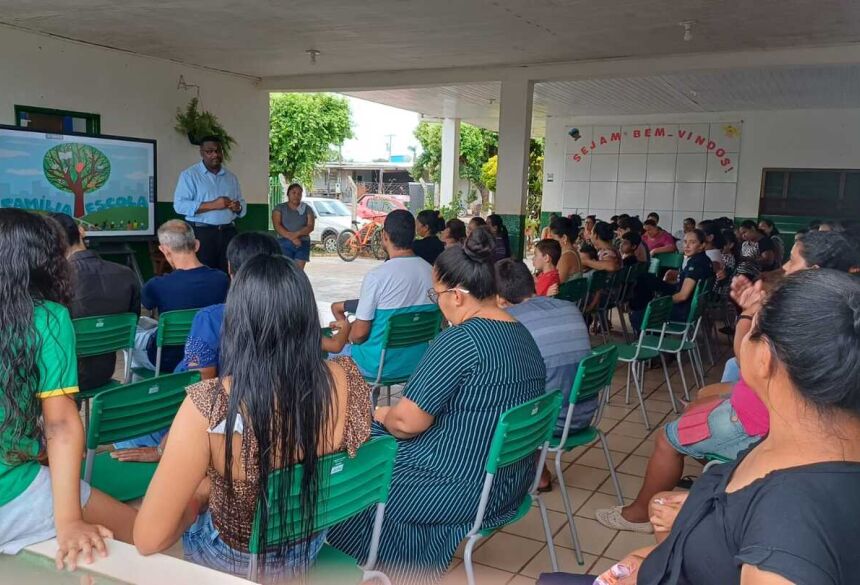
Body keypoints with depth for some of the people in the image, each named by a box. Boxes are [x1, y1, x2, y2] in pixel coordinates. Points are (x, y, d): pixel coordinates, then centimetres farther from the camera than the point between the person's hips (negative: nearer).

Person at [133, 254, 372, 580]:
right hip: (313, 548, 4)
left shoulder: (209, 405, -34)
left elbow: (149, 538, -26)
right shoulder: (348, 380, -22)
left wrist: (198, 498, -6)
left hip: (236, 563, -3)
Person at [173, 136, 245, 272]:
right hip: (201, 232, -5)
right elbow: (180, 205, -11)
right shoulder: (189, 175, 0)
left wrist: (238, 207, -7)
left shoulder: (231, 177, 16)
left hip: (228, 232, 5)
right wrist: (212, 205, -18)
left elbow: (242, 204, 19)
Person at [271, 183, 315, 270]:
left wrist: (296, 234, -19)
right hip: (284, 243, -2)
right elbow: (277, 226, -6)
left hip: (302, 244, 2)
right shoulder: (279, 208, 6)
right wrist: (292, 238, -18)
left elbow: (310, 226, -2)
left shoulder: (307, 209, 10)